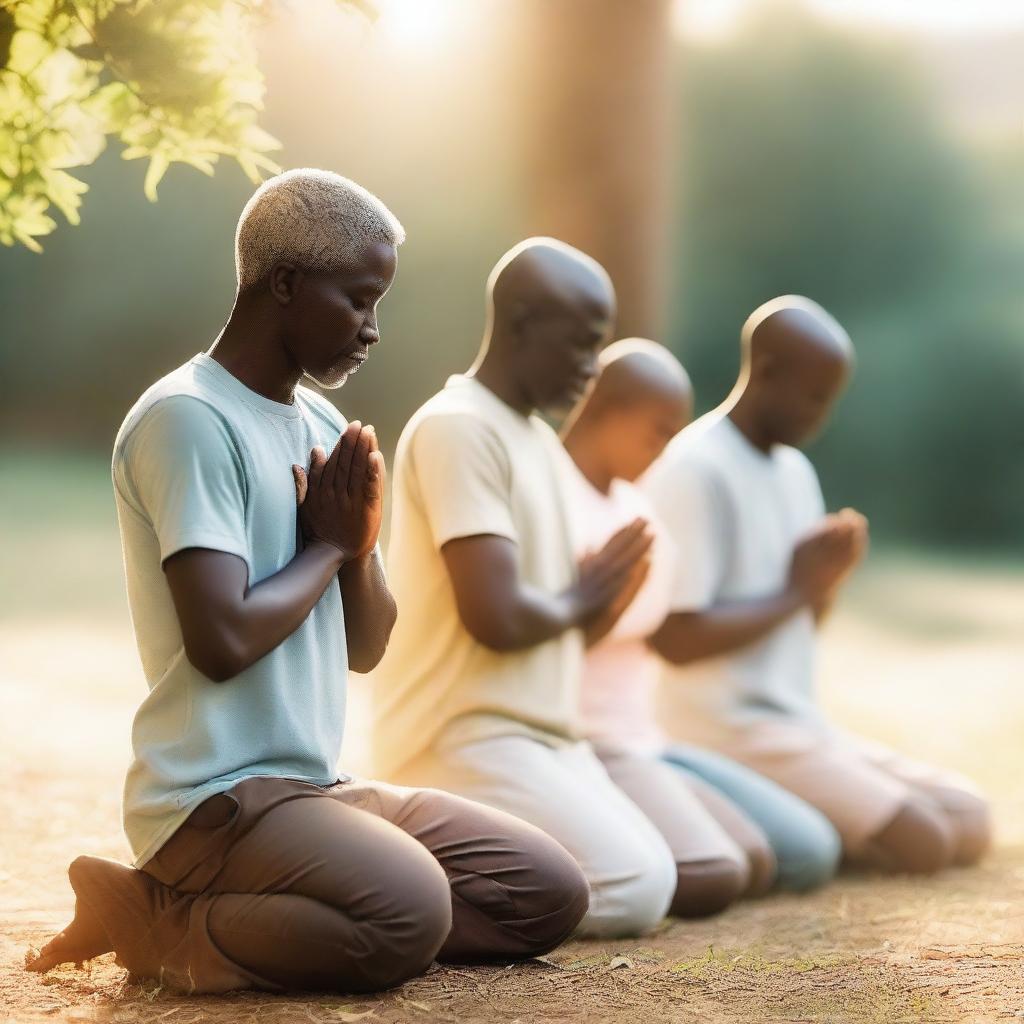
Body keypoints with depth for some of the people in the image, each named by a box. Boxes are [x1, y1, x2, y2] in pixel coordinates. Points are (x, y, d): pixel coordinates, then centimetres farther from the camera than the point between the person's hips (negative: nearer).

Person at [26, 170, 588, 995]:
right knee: (407, 913, -33)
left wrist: (360, 547, -5)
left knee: (549, 895, 0)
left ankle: (242, 911, 1)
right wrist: (326, 543, -7)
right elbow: (221, 640, -23)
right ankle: (155, 921, -10)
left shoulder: (323, 426, 14)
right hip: (213, 799, -9)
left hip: (316, 786, 9)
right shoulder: (187, 420, -13)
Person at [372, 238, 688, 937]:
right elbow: (497, 617, -23)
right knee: (634, 895, -17)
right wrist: (576, 602, -4)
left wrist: (605, 591, -1)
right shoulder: (457, 429, -15)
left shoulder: (539, 439, 15)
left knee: (654, 878, 7)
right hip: (463, 741, -9)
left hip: (540, 735, 9)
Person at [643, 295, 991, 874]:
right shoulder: (693, 472, -15)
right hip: (732, 733, -9)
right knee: (921, 843, -17)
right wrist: (795, 590, -12)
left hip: (801, 723, 9)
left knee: (970, 822, 4)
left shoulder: (796, 471, 13)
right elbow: (676, 638, -21)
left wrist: (827, 579, -3)